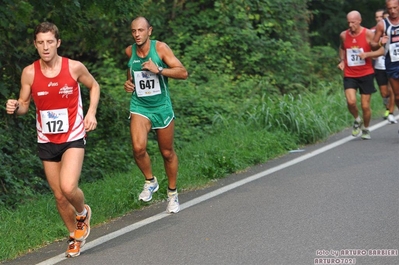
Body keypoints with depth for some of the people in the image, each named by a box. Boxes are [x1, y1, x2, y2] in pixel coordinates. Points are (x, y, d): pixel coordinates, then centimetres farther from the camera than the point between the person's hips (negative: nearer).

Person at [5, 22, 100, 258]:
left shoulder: (74, 67, -12)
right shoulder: (29, 73, -8)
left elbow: (94, 86, 8)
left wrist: (91, 112, -6)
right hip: (47, 141, 3)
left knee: (68, 187, -23)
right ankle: (75, 236, 34)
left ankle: (83, 212, 11)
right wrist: (15, 108, -21)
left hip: (73, 137, -3)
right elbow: (24, 105, 3)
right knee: (59, 196, 9)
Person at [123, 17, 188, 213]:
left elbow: (183, 73, -16)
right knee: (138, 148, -22)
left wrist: (158, 70, -27)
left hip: (162, 107, -1)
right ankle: (150, 182, 5)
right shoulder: (130, 51, -1)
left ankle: (172, 193, 30)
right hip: (139, 107, 1)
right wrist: (129, 82, 3)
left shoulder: (160, 48, -12)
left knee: (167, 153, 10)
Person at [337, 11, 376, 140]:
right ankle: (357, 120, 12)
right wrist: (342, 60, 8)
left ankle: (365, 129, 27)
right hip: (349, 75, 2)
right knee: (351, 101, -19)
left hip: (366, 74, -1)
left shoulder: (368, 34, -8)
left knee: (365, 106, 2)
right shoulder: (343, 35, 2)